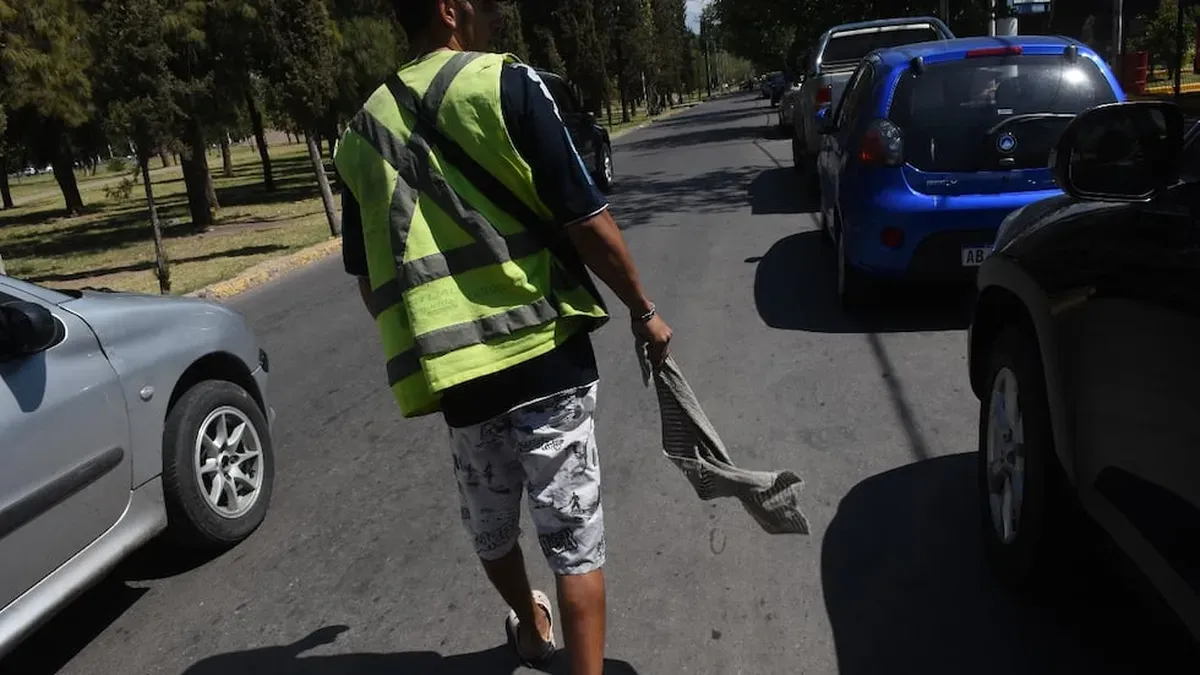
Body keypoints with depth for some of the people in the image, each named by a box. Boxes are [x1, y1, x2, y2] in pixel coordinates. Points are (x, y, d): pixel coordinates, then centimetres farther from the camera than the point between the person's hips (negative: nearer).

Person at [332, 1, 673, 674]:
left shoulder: (363, 131, 8)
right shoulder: (508, 85, -8)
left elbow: (369, 279, 14)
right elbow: (587, 222, -11)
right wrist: (643, 310, 2)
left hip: (454, 371, 6)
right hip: (546, 356, -5)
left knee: (491, 524, 25)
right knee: (573, 533, 6)